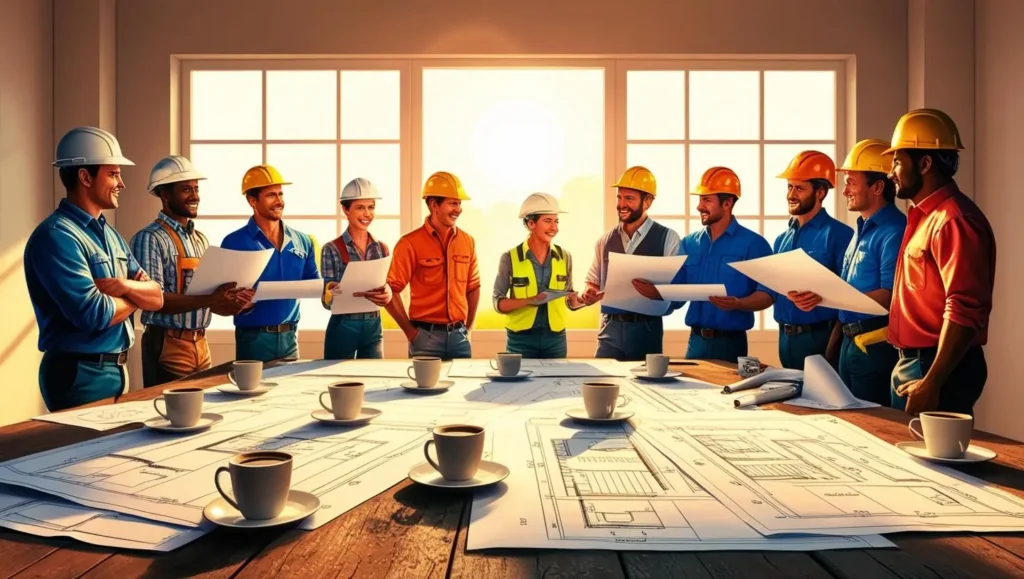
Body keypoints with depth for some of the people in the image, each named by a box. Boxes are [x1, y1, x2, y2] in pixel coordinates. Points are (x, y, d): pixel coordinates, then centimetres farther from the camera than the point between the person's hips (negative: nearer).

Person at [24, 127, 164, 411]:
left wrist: (124, 285, -16)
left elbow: (156, 298, 5)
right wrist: (134, 297, -6)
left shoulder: (111, 235, 10)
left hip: (117, 369, 9)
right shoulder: (56, 236, -17)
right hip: (80, 374, -9)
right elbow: (93, 315, -25)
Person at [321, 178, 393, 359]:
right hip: (343, 327, -4)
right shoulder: (331, 249, -7)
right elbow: (327, 299, -10)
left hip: (374, 327, 4)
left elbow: (388, 287, 9)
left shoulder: (381, 248, 6)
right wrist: (363, 294, -28)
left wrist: (387, 294, -16)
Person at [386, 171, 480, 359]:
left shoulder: (467, 242, 6)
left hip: (459, 336, 4)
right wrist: (411, 332, -8)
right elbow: (391, 291, -9)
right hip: (426, 336, -4)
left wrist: (468, 327, 8)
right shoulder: (410, 243, -8)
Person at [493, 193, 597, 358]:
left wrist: (582, 300, -14)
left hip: (555, 338, 3)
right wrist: (528, 301, -20)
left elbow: (569, 300, 9)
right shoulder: (509, 258, -6)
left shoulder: (564, 257, 3)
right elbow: (498, 302, -4)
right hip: (521, 339, -3)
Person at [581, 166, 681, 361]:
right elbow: (593, 281, 15)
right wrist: (589, 293, -6)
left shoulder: (667, 238, -3)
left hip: (646, 329, -3)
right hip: (611, 328, 3)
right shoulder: (605, 240, 9)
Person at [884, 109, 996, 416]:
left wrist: (931, 383, -26)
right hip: (910, 363, 9)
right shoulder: (924, 216, 15)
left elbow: (965, 311, -24)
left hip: (937, 369, -9)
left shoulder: (954, 219, -17)